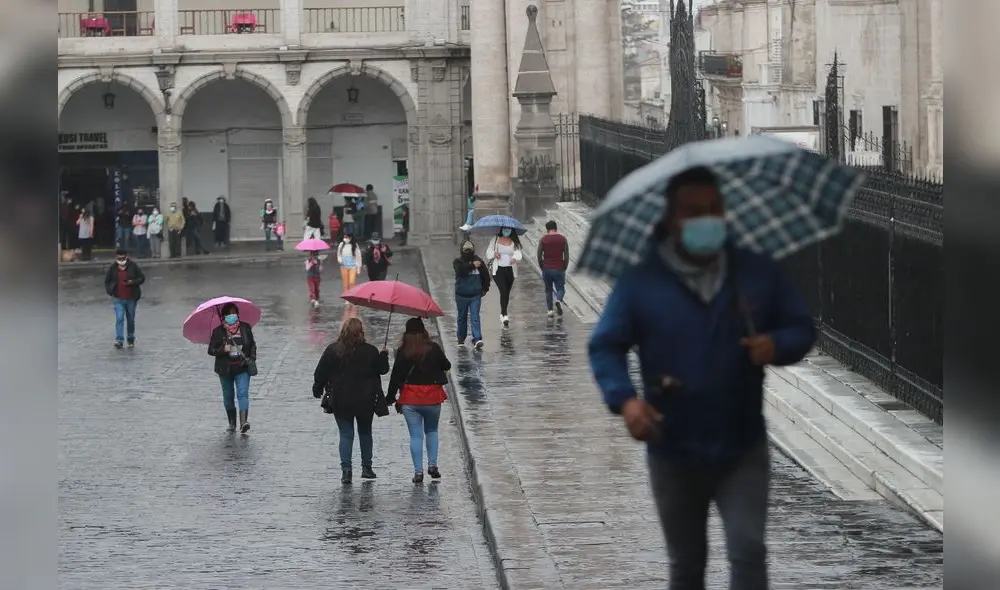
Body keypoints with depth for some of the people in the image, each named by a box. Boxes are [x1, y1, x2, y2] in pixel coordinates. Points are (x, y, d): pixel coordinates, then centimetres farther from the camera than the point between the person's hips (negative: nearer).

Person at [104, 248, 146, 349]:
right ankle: (119, 340, -14)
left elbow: (142, 278, 0)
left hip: (131, 298, 0)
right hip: (118, 299, 0)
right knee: (119, 319, -13)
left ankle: (131, 339, 27)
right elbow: (107, 281, 11)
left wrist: (132, 282, -18)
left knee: (131, 320, 11)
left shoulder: (133, 266, -4)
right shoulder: (112, 268, 0)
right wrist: (110, 292, -3)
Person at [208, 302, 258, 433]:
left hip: (242, 368, -1)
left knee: (243, 393, -16)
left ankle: (244, 422, -27)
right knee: (228, 396, 10)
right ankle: (232, 423, 22)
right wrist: (223, 350, -19)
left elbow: (252, 344, 16)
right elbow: (211, 350, -2)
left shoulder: (245, 328, 4)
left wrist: (252, 358, 1)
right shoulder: (218, 331, -1)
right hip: (225, 369, 1)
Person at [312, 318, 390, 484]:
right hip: (365, 401, 1)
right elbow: (383, 369, 4)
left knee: (346, 434, 3)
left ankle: (346, 469, -8)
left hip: (341, 401, -1)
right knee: (365, 433, 17)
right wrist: (384, 356, 23)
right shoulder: (370, 351, -8)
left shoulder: (333, 350, -8)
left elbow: (320, 373, -4)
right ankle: (366, 467, 21)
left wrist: (318, 389, 11)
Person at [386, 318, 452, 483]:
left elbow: (396, 375, -6)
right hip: (432, 398, 1)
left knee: (415, 435, 4)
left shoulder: (403, 351, -7)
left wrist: (391, 397, 3)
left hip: (410, 399, -1)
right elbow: (447, 366, 7)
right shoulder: (433, 348, -6)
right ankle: (432, 464, 12)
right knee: (431, 431, 20)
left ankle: (418, 471, 1)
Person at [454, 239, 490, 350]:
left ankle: (477, 339, -18)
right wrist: (472, 265, -25)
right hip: (461, 295, 0)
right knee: (462, 318, 13)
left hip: (475, 295, 0)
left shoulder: (478, 261, 0)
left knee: (475, 317, -10)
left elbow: (485, 275, 11)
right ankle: (461, 339, 27)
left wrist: (485, 289, 13)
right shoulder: (458, 261, -4)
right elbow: (460, 270, -27)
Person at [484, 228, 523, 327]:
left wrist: (515, 258, -34)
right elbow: (488, 252, 6)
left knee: (507, 293, 13)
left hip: (510, 270, 3)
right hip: (498, 270, -3)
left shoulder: (514, 242, 3)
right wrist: (494, 254, -16)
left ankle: (502, 313, 33)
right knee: (503, 291, -18)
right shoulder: (495, 240, 3)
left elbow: (518, 252, -11)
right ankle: (505, 316, -22)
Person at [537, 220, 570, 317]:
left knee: (548, 290, 14)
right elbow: (566, 256, -2)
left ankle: (550, 310, 8)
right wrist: (564, 268, 8)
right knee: (560, 289, 7)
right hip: (559, 269, -1)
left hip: (546, 269, 1)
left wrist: (542, 267, 8)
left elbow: (539, 255, -4)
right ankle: (559, 300, -24)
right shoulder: (563, 239, -1)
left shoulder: (543, 240, -1)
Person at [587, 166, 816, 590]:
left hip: (743, 449, 0)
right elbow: (605, 347, -4)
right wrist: (624, 399, -23)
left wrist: (778, 344, -18)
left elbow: (802, 328, 6)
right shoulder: (640, 282, -5)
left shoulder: (759, 273, 0)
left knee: (748, 552, -14)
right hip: (673, 452, 0)